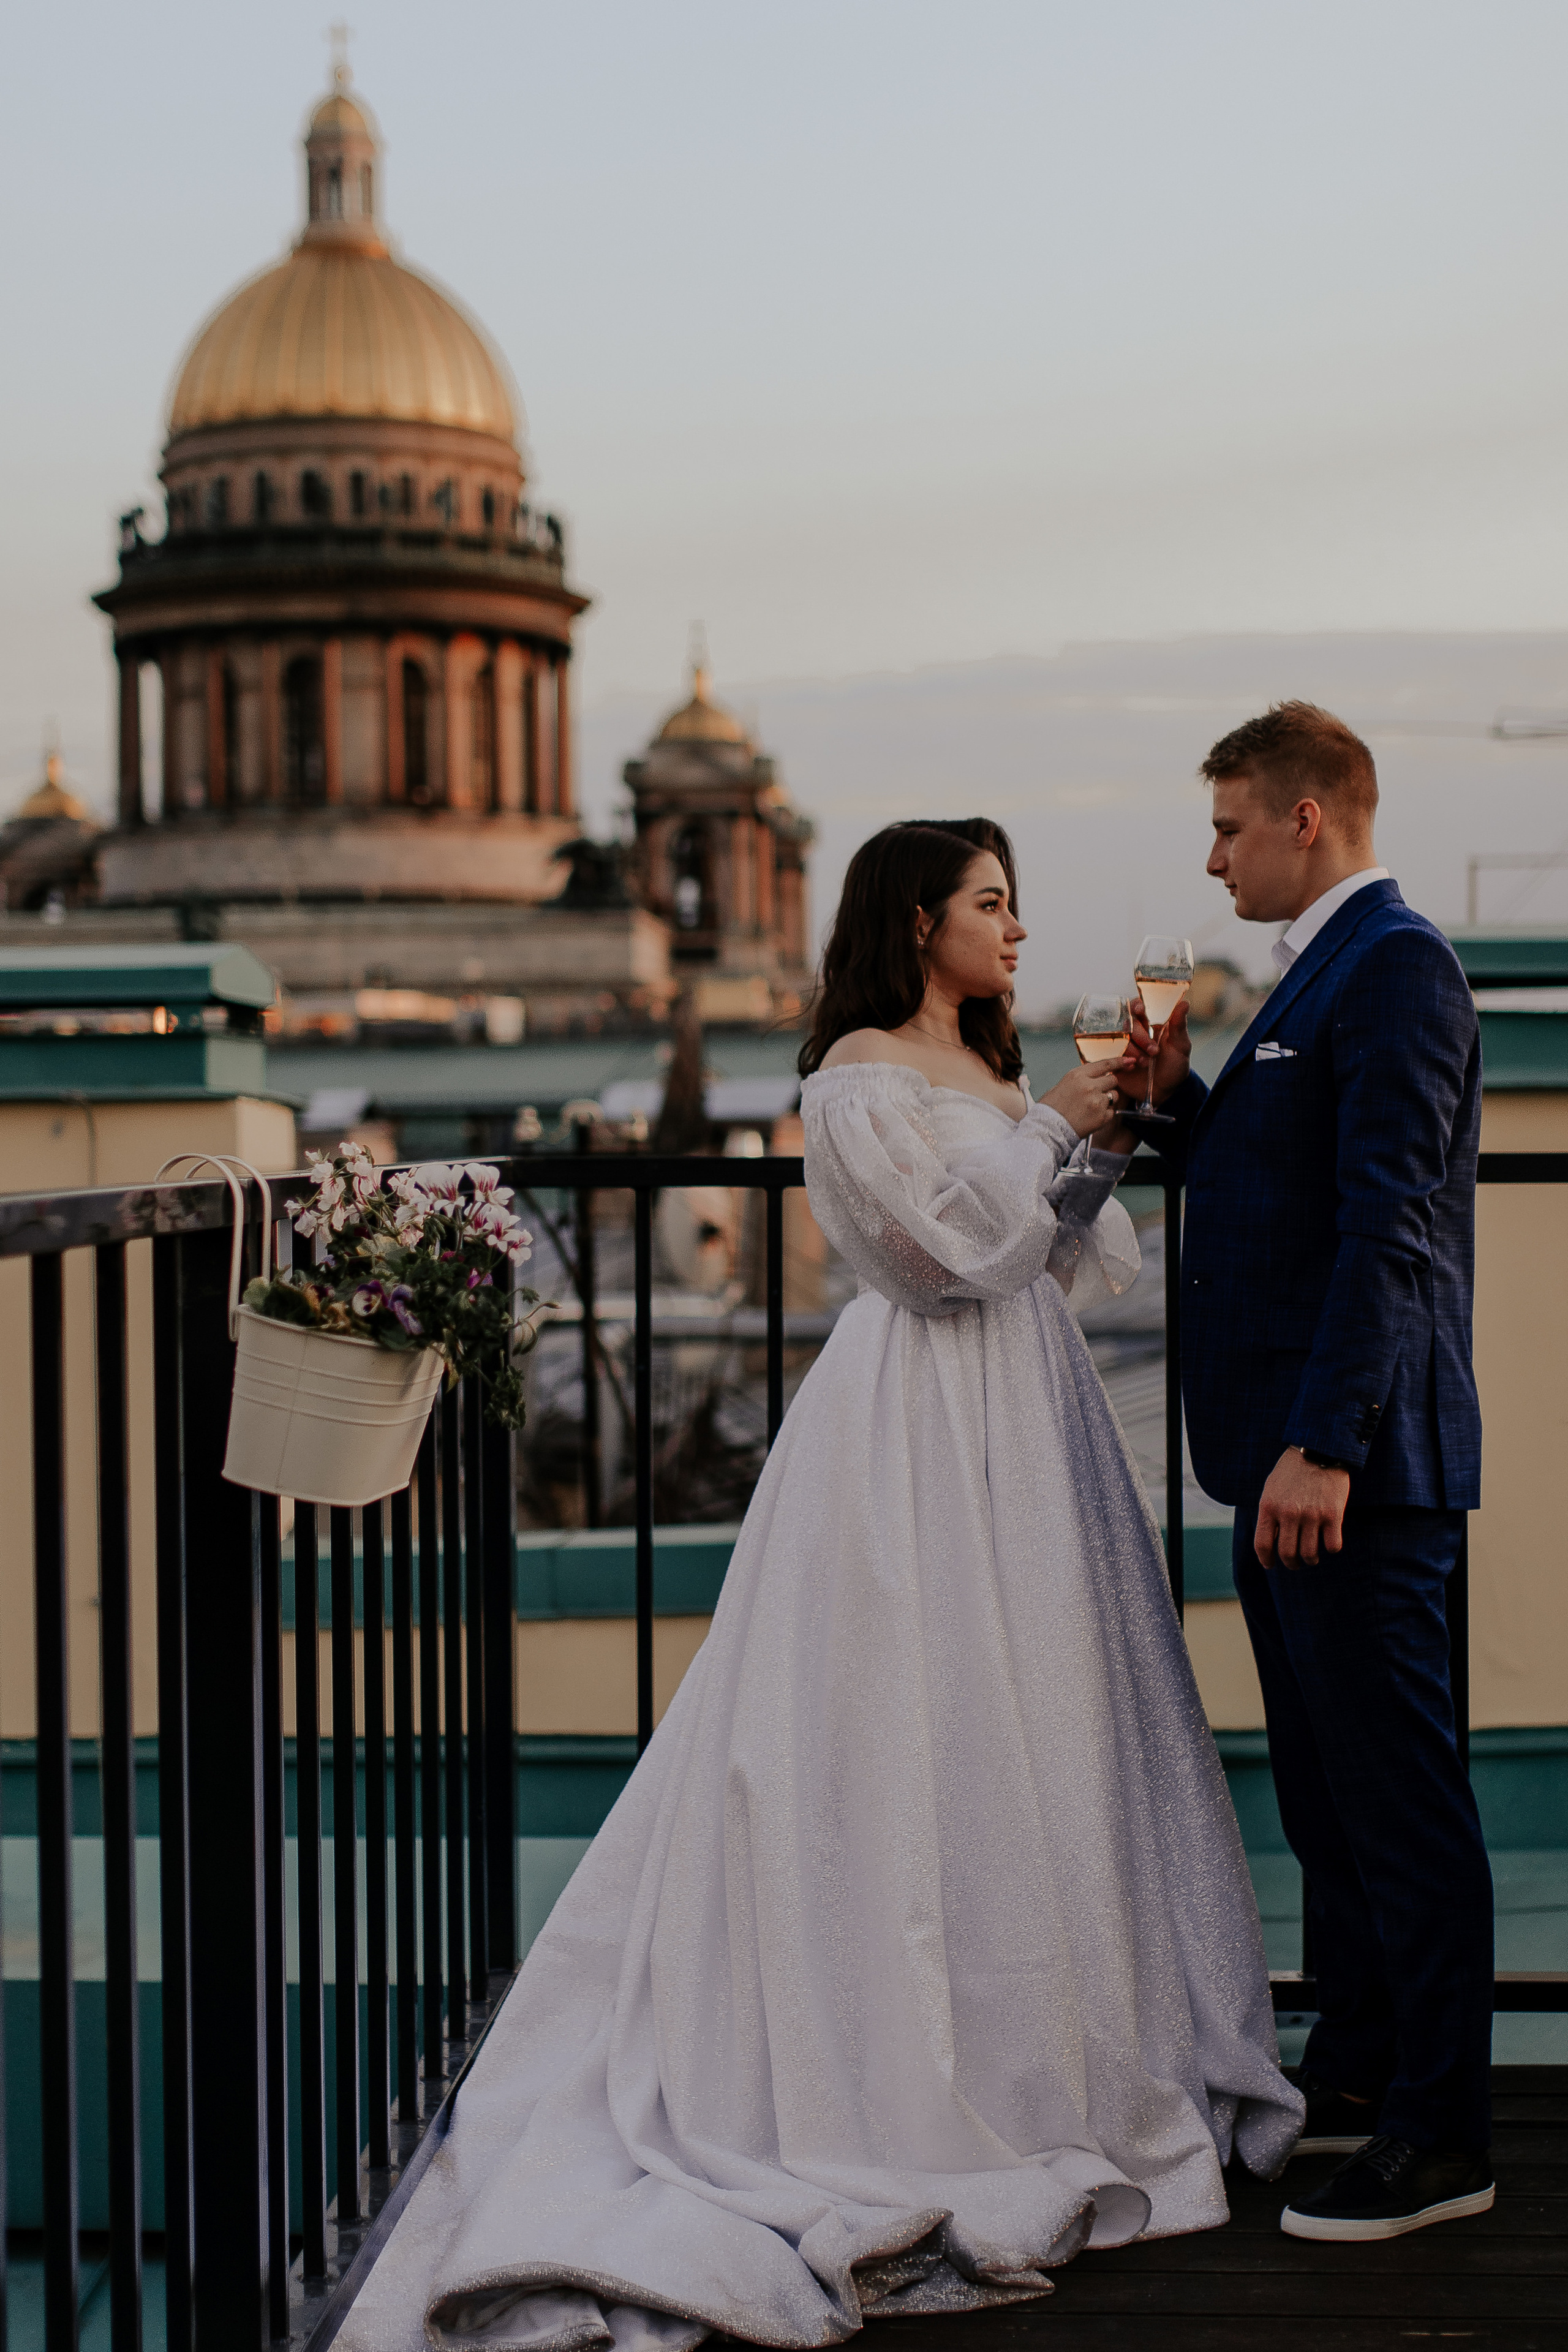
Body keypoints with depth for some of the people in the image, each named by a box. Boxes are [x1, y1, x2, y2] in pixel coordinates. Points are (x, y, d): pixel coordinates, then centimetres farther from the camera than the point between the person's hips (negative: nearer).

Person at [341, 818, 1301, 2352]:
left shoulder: (992, 1070, 17)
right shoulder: (860, 1074, -10)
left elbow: (1062, 1258, 13)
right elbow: (956, 1246, -18)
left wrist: (1107, 1136, 2)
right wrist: (1052, 1134, -9)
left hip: (1025, 1420, 9)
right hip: (926, 1435, -9)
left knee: (1031, 1733, 11)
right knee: (925, 1738, -5)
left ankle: (1058, 2060, 20)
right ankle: (921, 2092, 2)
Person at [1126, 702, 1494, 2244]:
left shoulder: (1396, 970, -14)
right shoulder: (1320, 974, 18)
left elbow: (1386, 1224, -22)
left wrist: (1326, 1447, -26)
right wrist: (1176, 1100, 8)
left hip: (1355, 1461, -11)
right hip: (1290, 1448, 11)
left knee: (1397, 1788, -4)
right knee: (1322, 1784, 18)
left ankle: (1439, 2137, 4)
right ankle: (1355, 2075, 30)